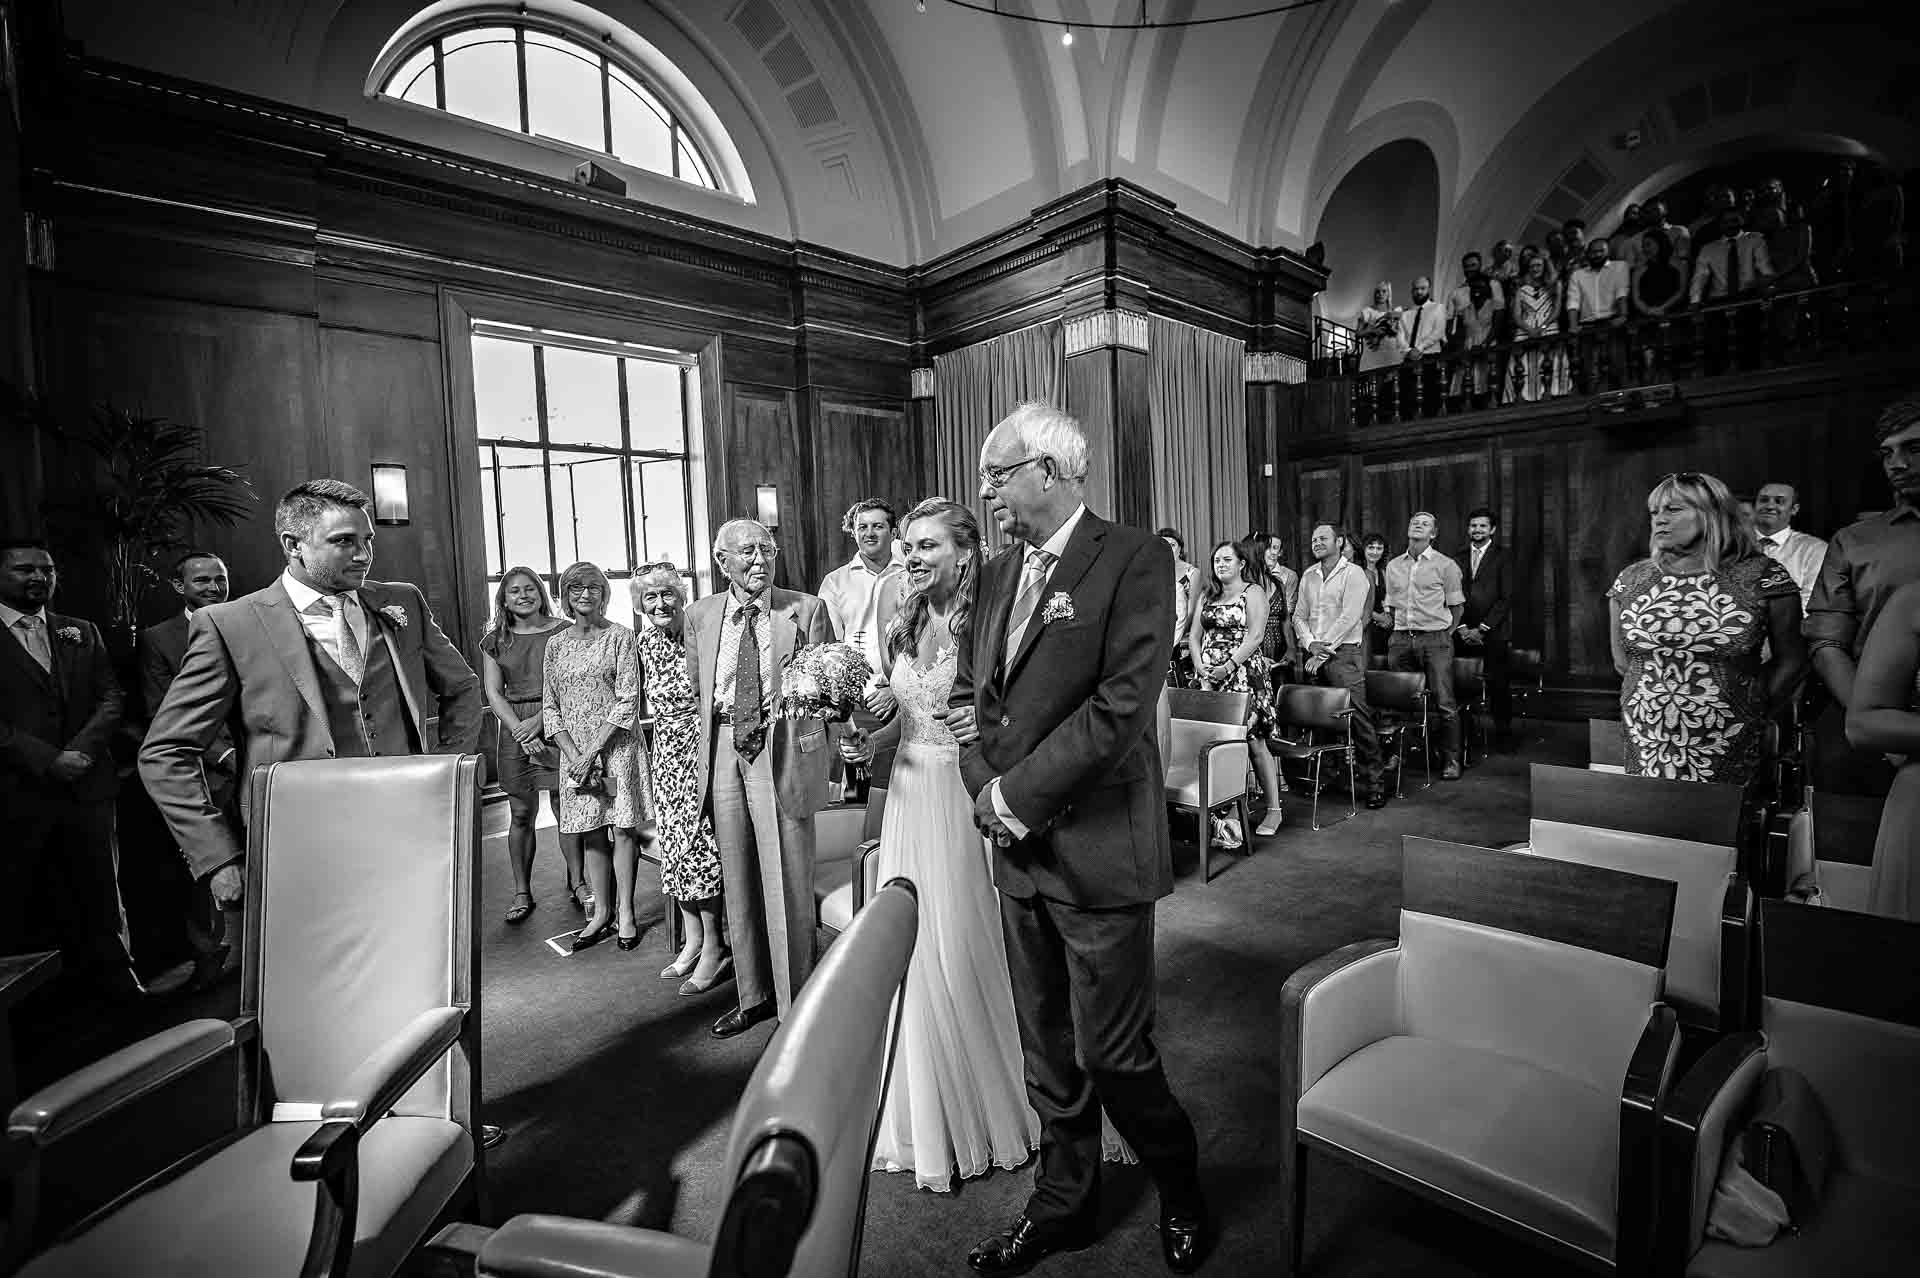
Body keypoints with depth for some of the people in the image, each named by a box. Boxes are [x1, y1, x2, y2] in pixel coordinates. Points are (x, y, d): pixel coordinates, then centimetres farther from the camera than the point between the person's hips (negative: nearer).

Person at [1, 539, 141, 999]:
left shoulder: (82, 633, 12)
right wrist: (46, 760, -15)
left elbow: (111, 697, 7)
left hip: (87, 785, 3)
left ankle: (115, 979, 20)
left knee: (100, 895, 9)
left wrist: (82, 750, -9)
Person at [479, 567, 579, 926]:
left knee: (566, 807, 0)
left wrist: (539, 721, -12)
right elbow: (493, 693, 5)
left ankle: (577, 881, 15)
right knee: (521, 815, 5)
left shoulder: (564, 631, 2)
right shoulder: (494, 640, 10)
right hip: (514, 729, 2)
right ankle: (522, 892, 17)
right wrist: (520, 731, -7)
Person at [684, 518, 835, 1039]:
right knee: (738, 881, 14)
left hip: (784, 751, -3)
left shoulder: (807, 610, 0)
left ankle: (796, 1001, 19)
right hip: (722, 752, 4)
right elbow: (694, 687, 14)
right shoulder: (699, 615, 10)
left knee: (788, 882, 1)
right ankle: (753, 995, 33)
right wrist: (701, 753, 7)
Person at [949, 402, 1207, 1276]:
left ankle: (1180, 1191, 38)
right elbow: (967, 693, 12)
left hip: (1099, 850, -6)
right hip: (1019, 848, 6)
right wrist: (985, 789, -4)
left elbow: (1123, 704, -20)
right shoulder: (1000, 574, 11)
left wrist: (1017, 792, -15)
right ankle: (1063, 1203, 42)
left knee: (1112, 1053, 7)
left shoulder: (1134, 558, -11)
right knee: (1047, 1049, 19)